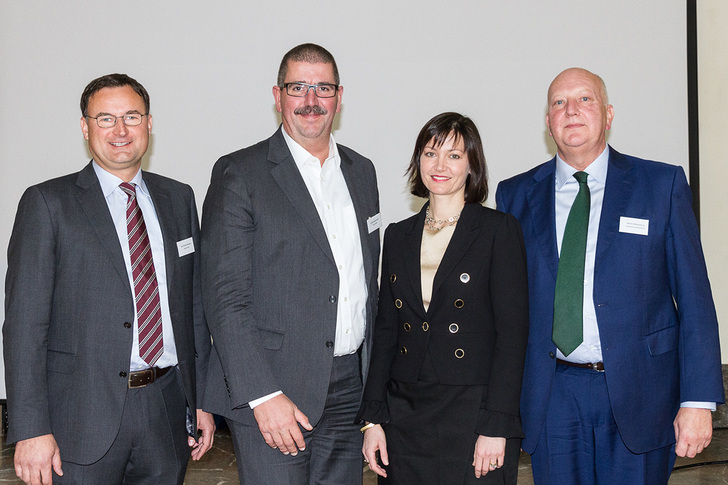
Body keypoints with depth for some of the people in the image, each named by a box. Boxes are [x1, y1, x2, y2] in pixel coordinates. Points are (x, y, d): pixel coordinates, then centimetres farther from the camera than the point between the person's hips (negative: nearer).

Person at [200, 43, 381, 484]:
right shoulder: (239, 174, -6)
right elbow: (225, 296, -12)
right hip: (273, 387, -5)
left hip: (350, 390, 6)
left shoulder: (362, 171, 13)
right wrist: (262, 395, -18)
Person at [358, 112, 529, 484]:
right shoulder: (398, 236, 10)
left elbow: (512, 332, -9)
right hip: (404, 416, 4)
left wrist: (496, 427, -14)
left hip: (474, 417, -4)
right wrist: (373, 419, 5)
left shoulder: (499, 230, -4)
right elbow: (385, 329, 11)